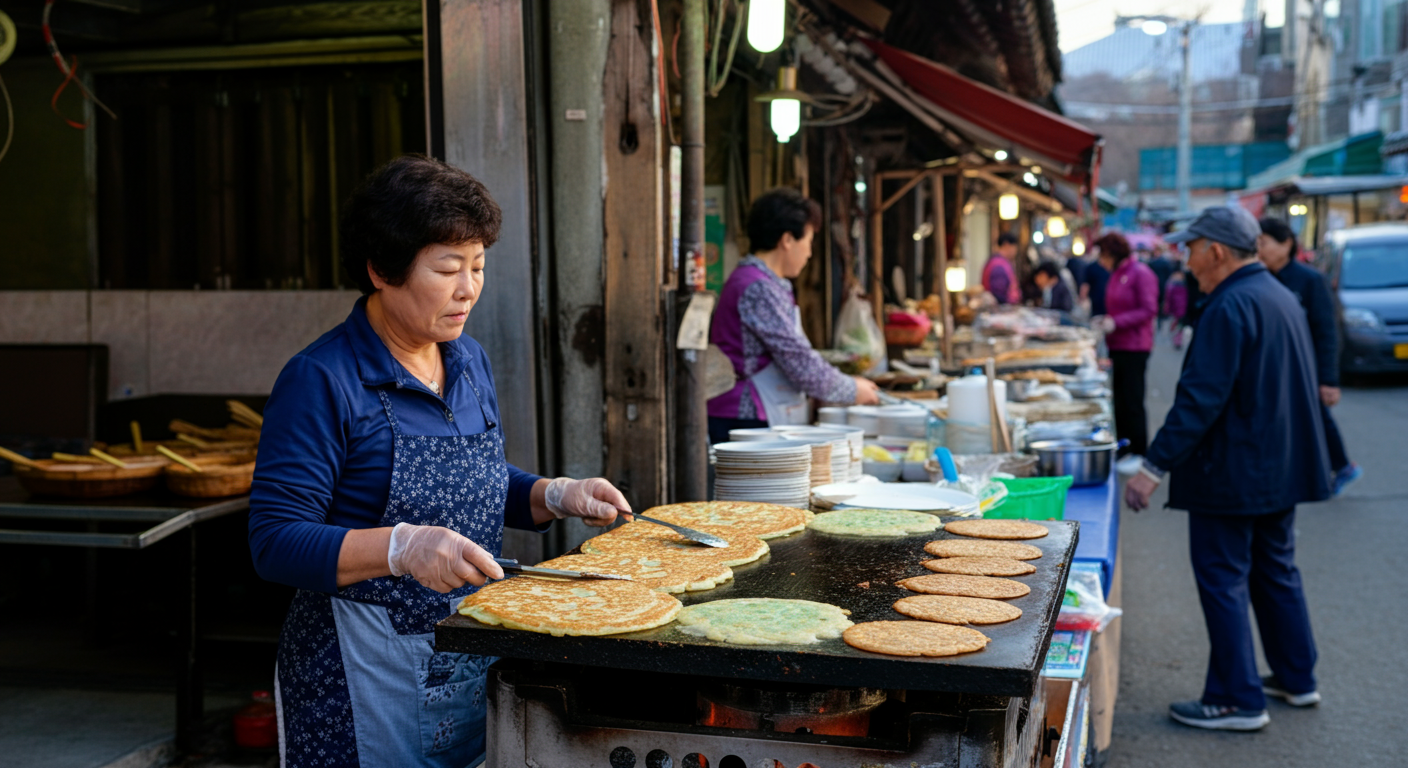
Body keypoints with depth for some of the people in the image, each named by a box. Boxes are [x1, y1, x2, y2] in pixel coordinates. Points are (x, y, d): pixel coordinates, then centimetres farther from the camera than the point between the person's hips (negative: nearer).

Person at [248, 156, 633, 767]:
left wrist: (556, 495, 1)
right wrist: (402, 547, -34)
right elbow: (276, 543, -21)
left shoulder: (470, 362, 6)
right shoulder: (322, 380, -17)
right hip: (365, 673, -6)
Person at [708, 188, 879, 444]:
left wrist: (848, 384, 15)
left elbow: (790, 361, 20)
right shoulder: (759, 290, -16)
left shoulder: (751, 281, 17)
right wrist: (851, 391, -2)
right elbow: (801, 364, -16)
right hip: (746, 423, -10)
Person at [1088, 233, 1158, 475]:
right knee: (1119, 400, 11)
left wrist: (1116, 322, -21)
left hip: (1134, 347, -9)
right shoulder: (1117, 274, 14)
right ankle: (1124, 451, 19)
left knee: (1133, 402, -4)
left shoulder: (1140, 273, -12)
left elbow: (1149, 310, -17)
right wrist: (1104, 319, 8)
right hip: (1117, 346, 9)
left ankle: (1138, 454, 4)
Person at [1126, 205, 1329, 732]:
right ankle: (1296, 678, 32)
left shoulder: (1230, 308, -20)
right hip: (1281, 467, 10)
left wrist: (1154, 467, -23)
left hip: (1232, 473, -10)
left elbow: (1201, 399, -25)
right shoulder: (1281, 297, 10)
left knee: (1223, 580, -1)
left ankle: (1238, 700, 6)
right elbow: (1296, 387, 18)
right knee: (1275, 570, 20)